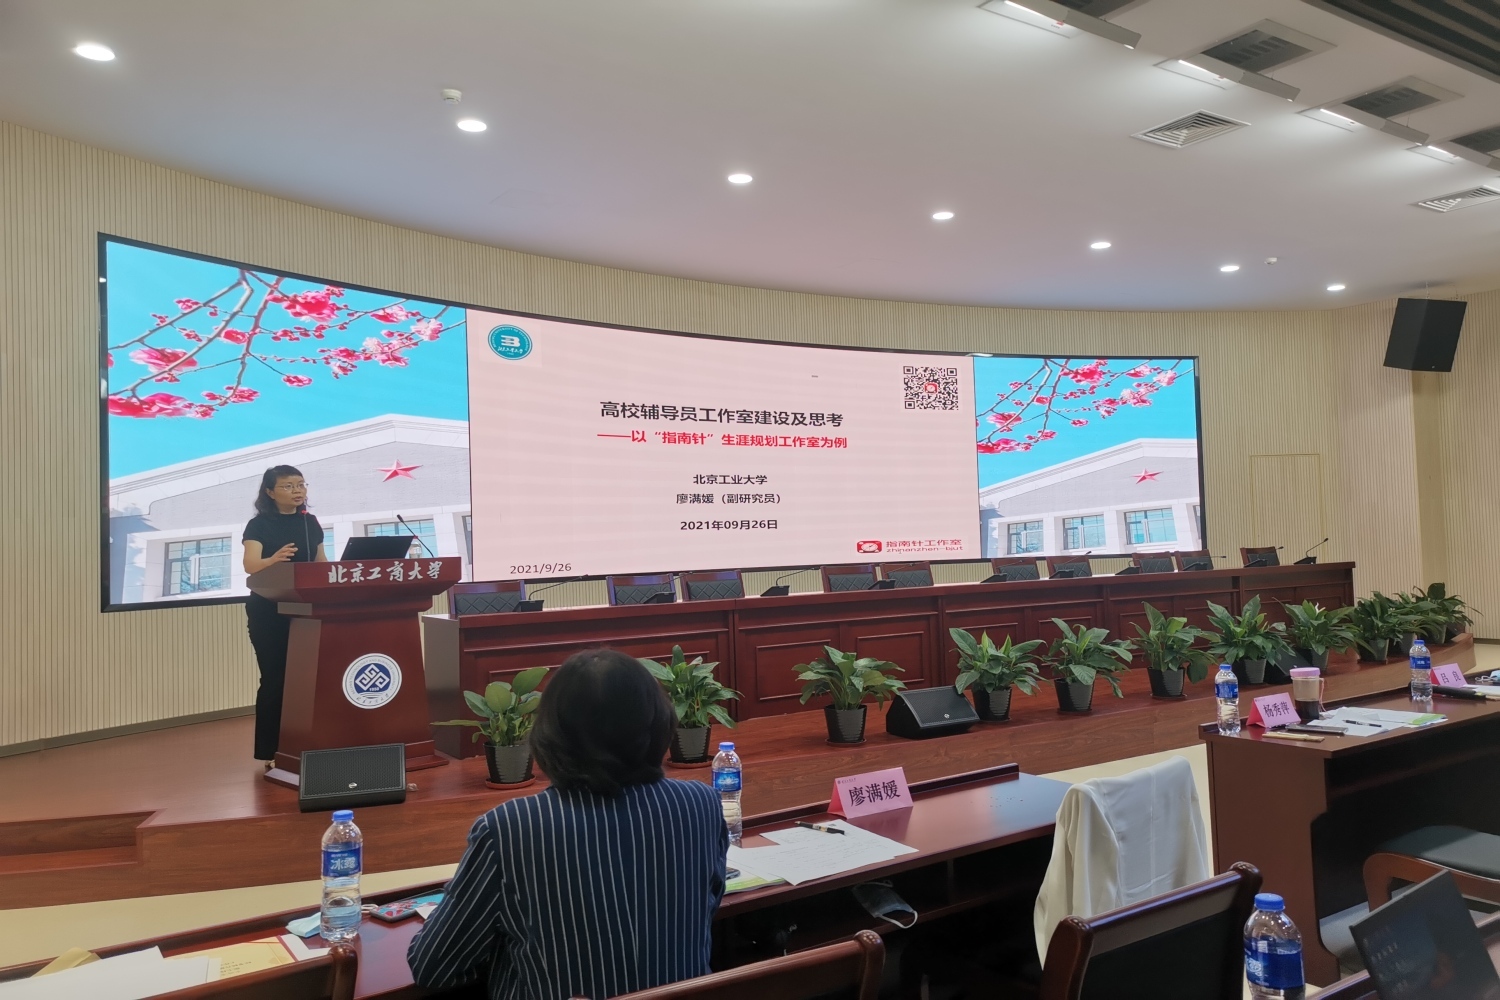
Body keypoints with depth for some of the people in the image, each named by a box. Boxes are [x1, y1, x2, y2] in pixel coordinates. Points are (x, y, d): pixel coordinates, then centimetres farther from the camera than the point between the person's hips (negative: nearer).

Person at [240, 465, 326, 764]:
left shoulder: (310, 523, 9)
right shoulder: (259, 525, -7)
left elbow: (322, 564, 13)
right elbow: (250, 565, -22)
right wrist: (274, 559, -42)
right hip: (268, 612, -5)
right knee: (274, 678, -3)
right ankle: (271, 751, 6)